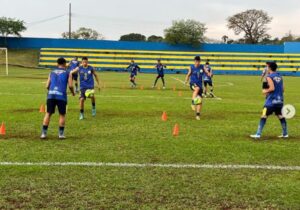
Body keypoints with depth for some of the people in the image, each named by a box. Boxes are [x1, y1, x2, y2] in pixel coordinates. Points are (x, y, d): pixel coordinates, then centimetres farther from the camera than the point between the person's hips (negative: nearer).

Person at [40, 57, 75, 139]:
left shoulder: (52, 72, 17)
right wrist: (73, 92, 19)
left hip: (51, 95, 2)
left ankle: (44, 133, 6)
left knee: (48, 113, 9)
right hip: (61, 96, -2)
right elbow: (70, 85, -1)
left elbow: (47, 86, 13)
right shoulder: (67, 73, 9)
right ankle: (61, 134, 10)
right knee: (62, 115, 10)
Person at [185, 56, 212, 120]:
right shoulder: (191, 67, 0)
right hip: (193, 83, -3)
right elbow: (188, 75, 9)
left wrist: (209, 74, -24)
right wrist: (186, 81, -8)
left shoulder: (202, 67, 5)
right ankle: (193, 102, -38)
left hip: (200, 84, 3)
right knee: (197, 88, -41)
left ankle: (198, 114, 11)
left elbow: (207, 72, 0)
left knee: (200, 101, 0)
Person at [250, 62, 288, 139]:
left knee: (264, 117, -4)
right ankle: (285, 134, 21)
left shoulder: (269, 77, -8)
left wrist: (265, 91, -2)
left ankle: (258, 134, -5)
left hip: (271, 101, -6)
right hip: (280, 101, 7)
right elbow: (282, 89, 12)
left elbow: (272, 88, -18)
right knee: (281, 116, 16)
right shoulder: (280, 77, 12)